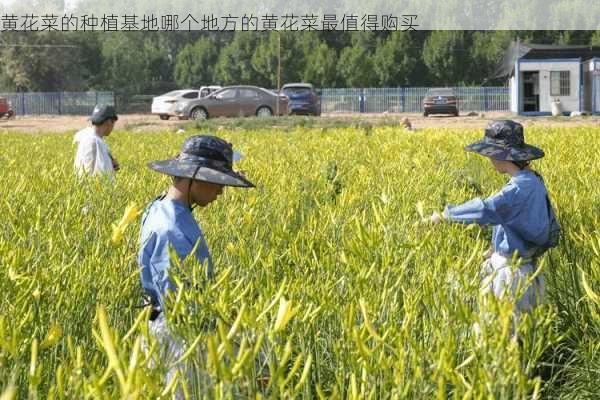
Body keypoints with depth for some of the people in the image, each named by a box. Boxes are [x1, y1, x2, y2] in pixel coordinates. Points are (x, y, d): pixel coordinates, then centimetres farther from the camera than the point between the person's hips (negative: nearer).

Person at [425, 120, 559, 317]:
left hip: (513, 273, -10)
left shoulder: (520, 187, -21)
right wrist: (499, 247, 13)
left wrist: (445, 215, -18)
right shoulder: (534, 181, 9)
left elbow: (486, 209, -30)